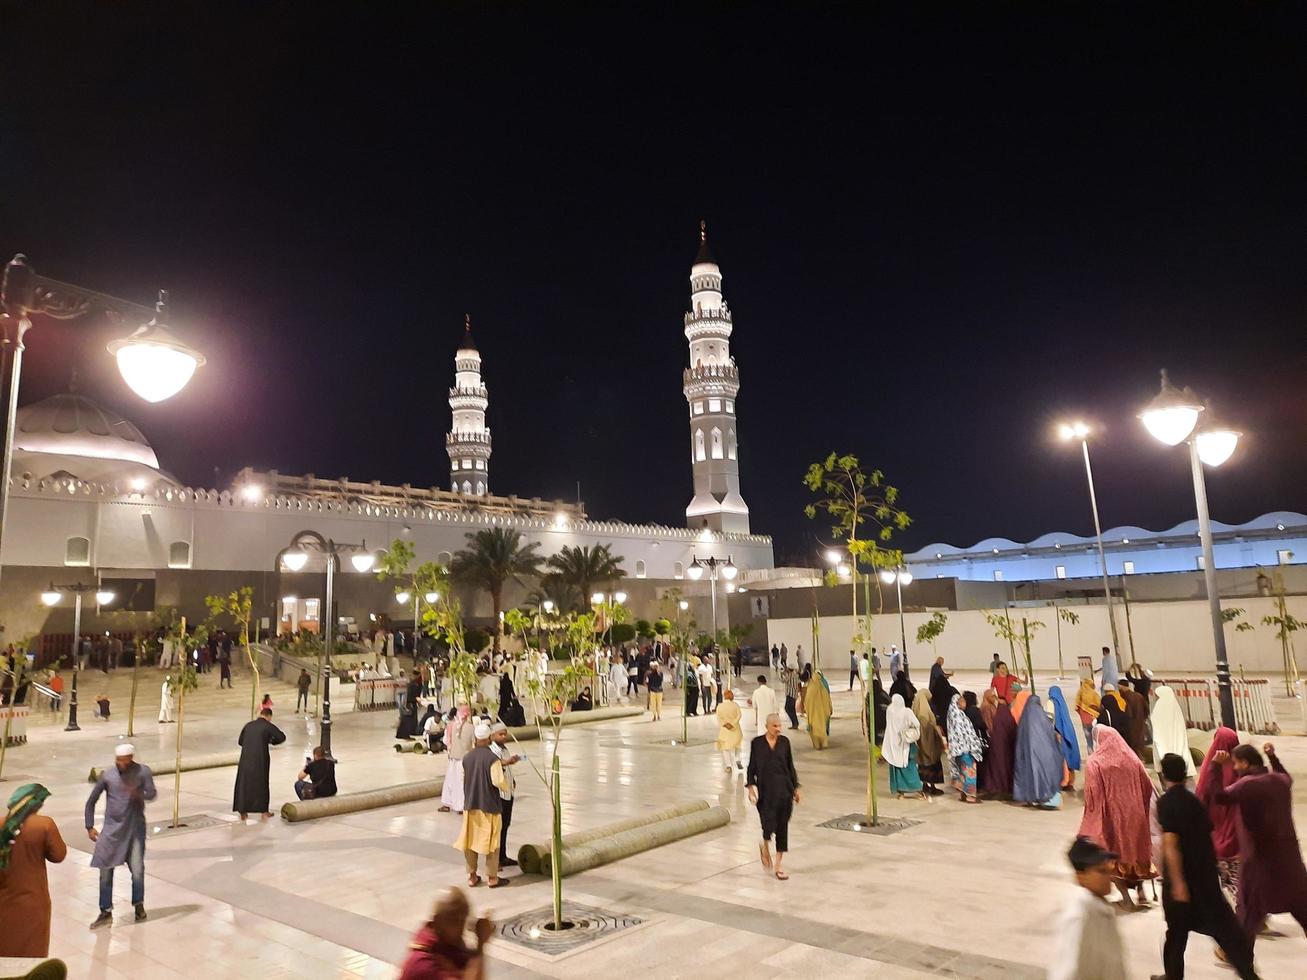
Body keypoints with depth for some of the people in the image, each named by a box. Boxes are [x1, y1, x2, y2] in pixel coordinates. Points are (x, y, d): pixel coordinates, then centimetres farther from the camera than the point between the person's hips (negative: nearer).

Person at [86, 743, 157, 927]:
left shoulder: (143, 772, -7)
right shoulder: (107, 775, -4)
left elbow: (152, 793, -17)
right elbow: (91, 801, 6)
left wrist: (138, 794, -38)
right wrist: (90, 827, 3)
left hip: (135, 828, -2)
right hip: (112, 828, 2)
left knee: (137, 869, 0)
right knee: (105, 871, 3)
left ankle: (139, 905, 22)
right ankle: (106, 912, 17)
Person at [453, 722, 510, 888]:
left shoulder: (467, 758, -1)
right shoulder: (492, 758, -18)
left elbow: (464, 779, 10)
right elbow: (498, 781, -22)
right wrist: (507, 785, -1)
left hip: (470, 805, 5)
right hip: (489, 805, -5)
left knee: (470, 840, 13)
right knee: (491, 842, 7)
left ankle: (472, 876, 20)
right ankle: (492, 877, 13)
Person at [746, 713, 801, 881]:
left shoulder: (784, 741, 4)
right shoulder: (757, 743, -1)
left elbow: (790, 766, 10)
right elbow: (752, 767, 3)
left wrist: (796, 789, 9)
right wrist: (751, 787, -7)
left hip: (784, 789, 2)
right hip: (765, 790, -2)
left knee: (782, 828, 4)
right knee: (769, 825, -8)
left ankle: (777, 866, 16)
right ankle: (764, 848, 27)